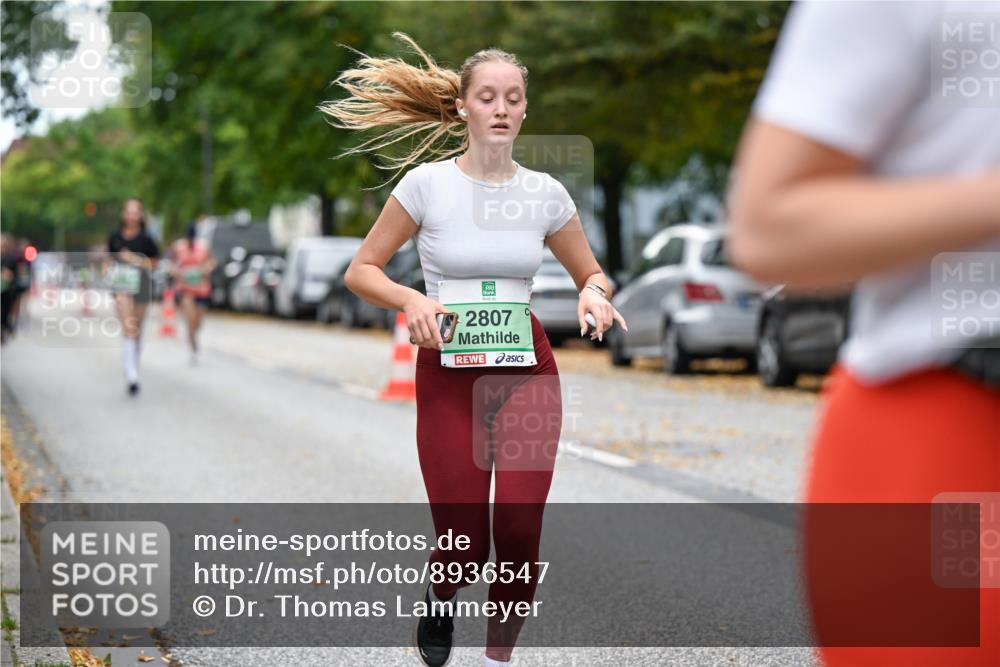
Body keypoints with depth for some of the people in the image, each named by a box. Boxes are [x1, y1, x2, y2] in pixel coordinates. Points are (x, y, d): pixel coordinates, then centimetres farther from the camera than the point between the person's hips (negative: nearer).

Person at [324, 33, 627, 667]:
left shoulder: (545, 192, 1)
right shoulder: (426, 183, -6)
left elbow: (592, 273, 14)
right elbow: (361, 270, 0)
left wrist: (595, 294, -10)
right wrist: (410, 300, -20)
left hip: (527, 372, 2)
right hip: (448, 374, -2)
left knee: (520, 531, -10)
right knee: (465, 546, -4)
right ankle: (440, 598, 34)